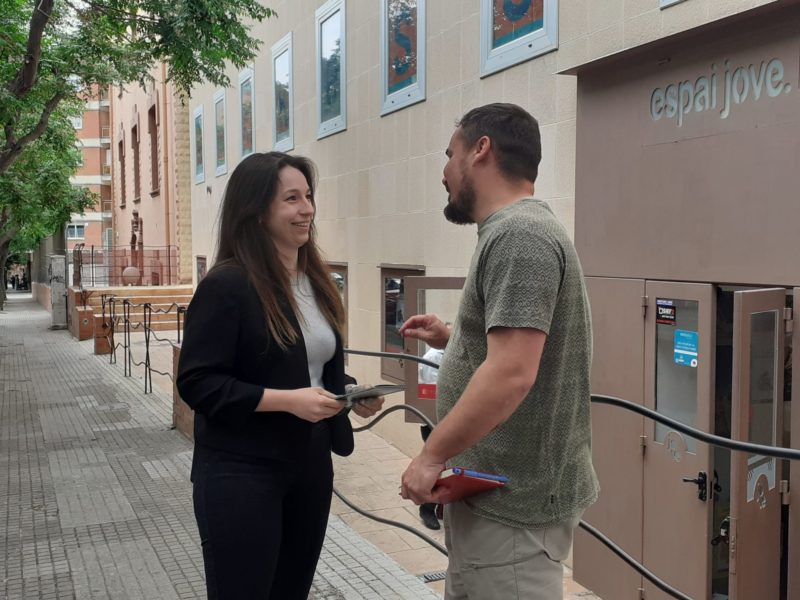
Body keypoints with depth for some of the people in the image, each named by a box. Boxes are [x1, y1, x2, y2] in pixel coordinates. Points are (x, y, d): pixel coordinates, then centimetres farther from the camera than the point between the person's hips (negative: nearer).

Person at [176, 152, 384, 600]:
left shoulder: (317, 282, 9)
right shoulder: (227, 285, -15)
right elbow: (197, 383, -18)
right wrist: (287, 399, -24)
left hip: (311, 465, 7)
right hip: (240, 473, -7)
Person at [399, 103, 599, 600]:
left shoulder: (518, 236, -19)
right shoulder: (515, 232, 14)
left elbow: (511, 373, -27)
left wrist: (432, 455, -20)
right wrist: (453, 338, 14)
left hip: (511, 502, -10)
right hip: (501, 489, 10)